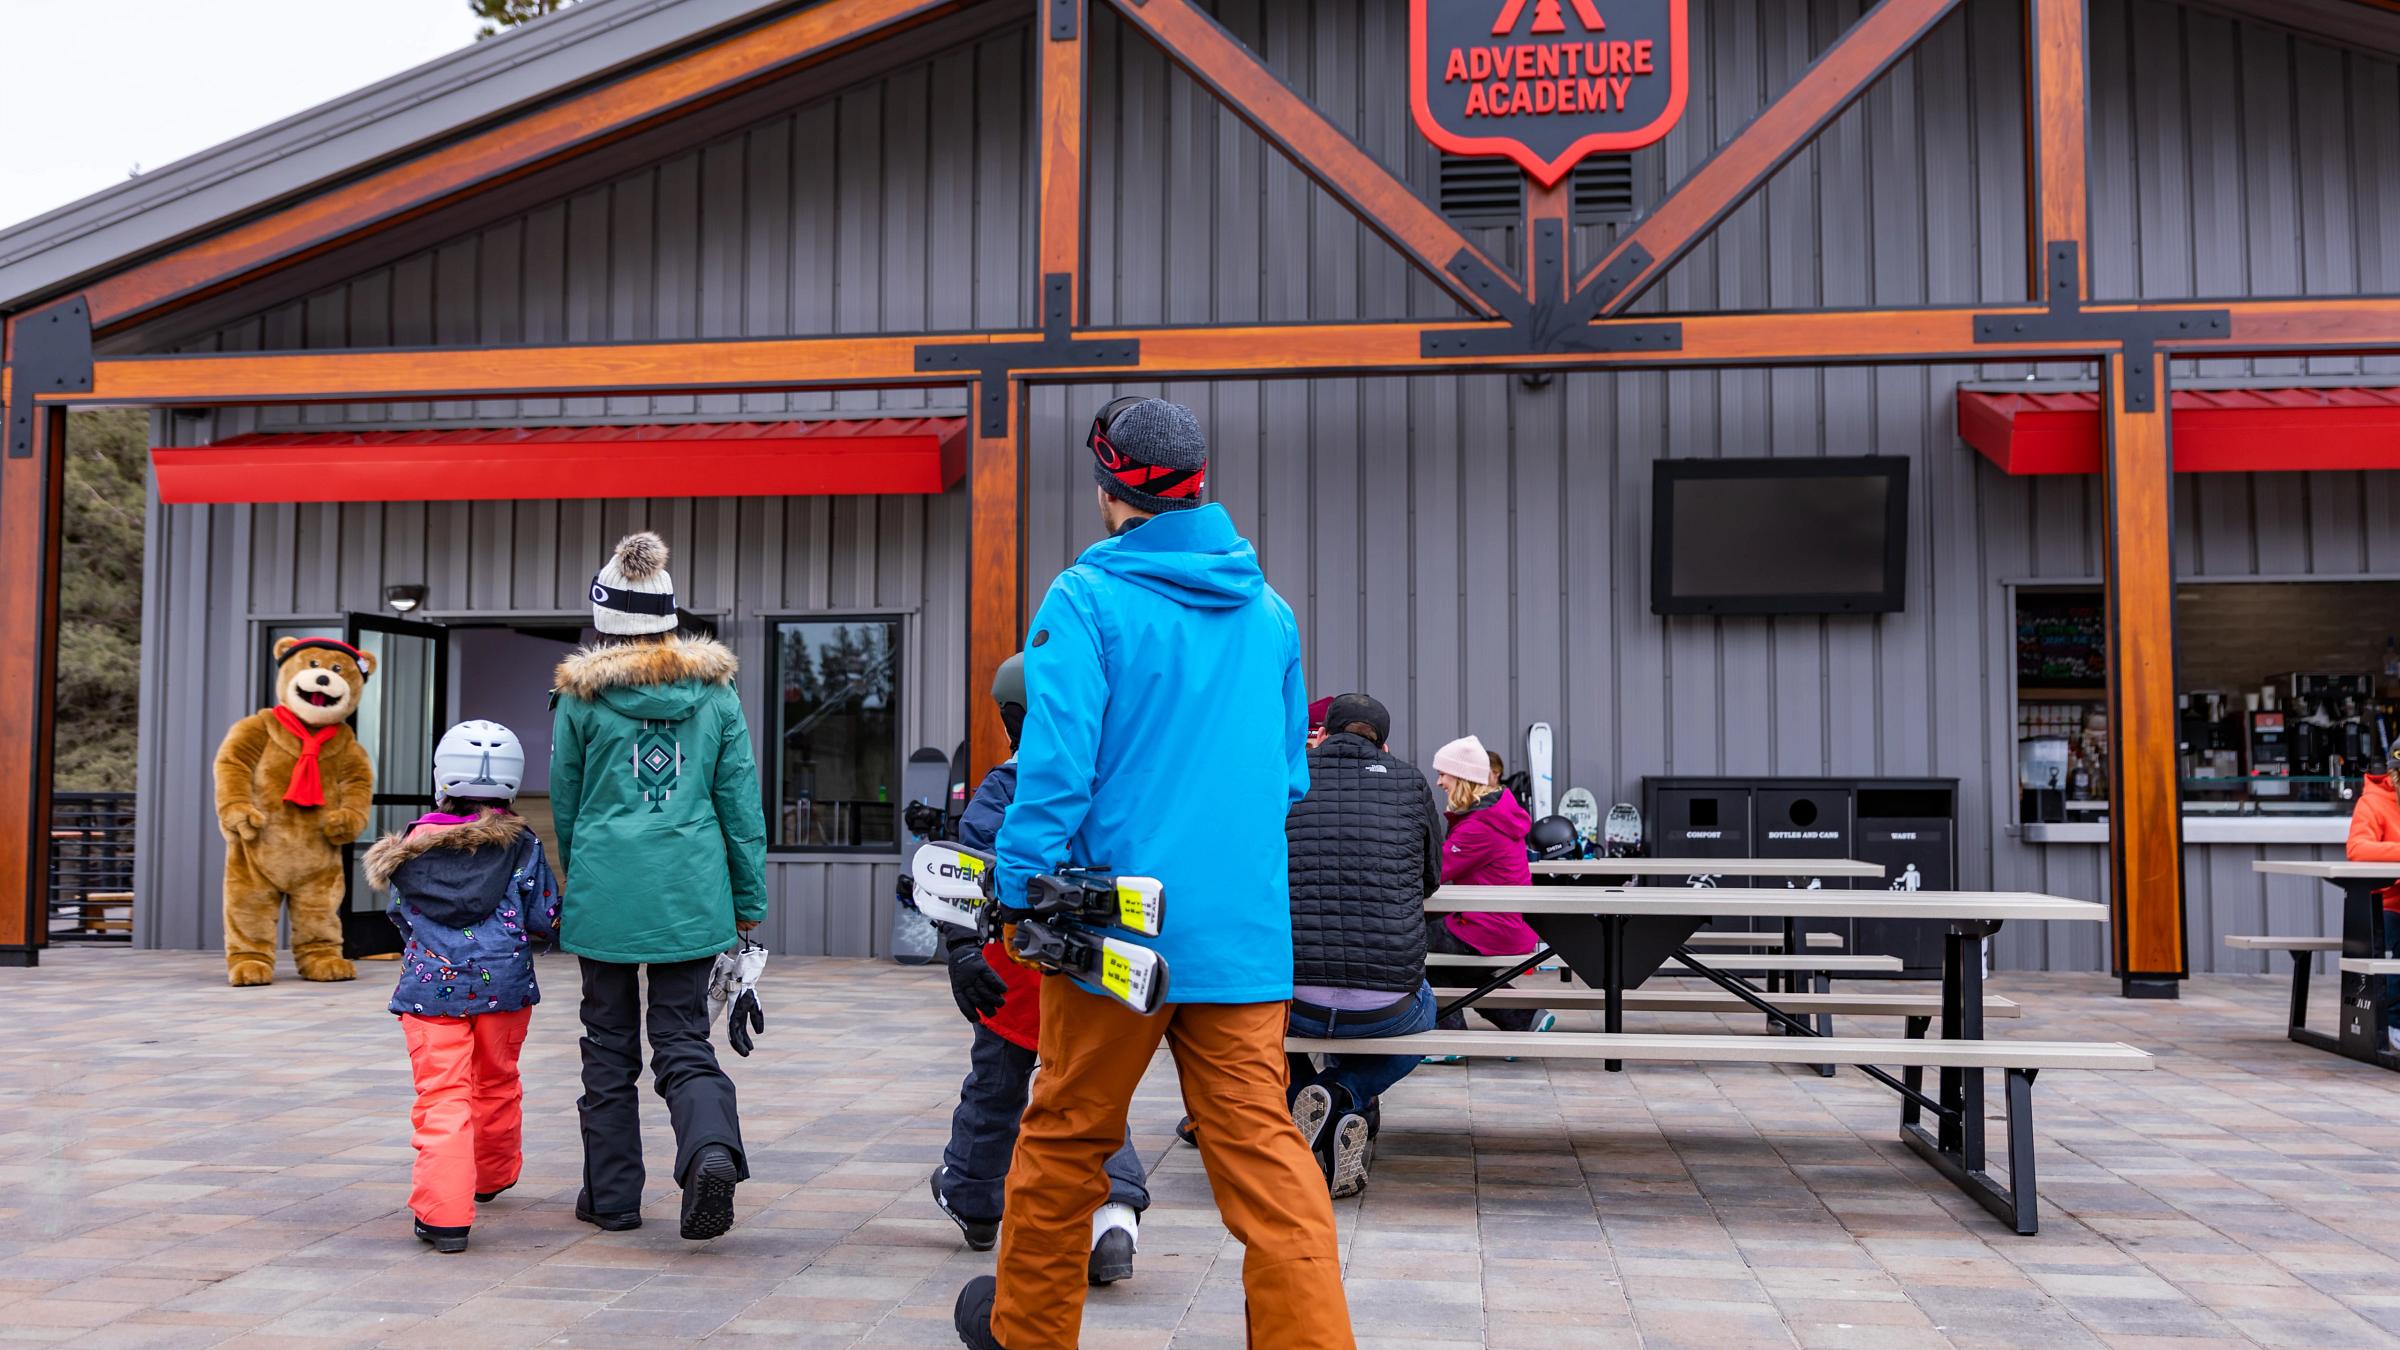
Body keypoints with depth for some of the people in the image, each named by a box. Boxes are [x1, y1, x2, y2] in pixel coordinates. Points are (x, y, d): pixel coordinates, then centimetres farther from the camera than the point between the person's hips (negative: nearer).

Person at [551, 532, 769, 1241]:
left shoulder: (582, 693, -1)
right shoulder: (715, 689, 3)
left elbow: (565, 802, 8)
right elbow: (740, 798, 4)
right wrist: (749, 896, 10)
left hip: (605, 889, -1)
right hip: (692, 890, 1)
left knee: (609, 1043, 12)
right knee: (683, 1037, 7)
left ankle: (612, 1195, 19)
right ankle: (713, 1146, -20)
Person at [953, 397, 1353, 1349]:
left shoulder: (1087, 599, -7)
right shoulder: (1268, 608, 9)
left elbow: (1057, 759, -14)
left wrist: (1021, 887, -6)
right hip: (1246, 926, 4)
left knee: (1067, 1130, 14)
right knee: (1260, 1145, 4)